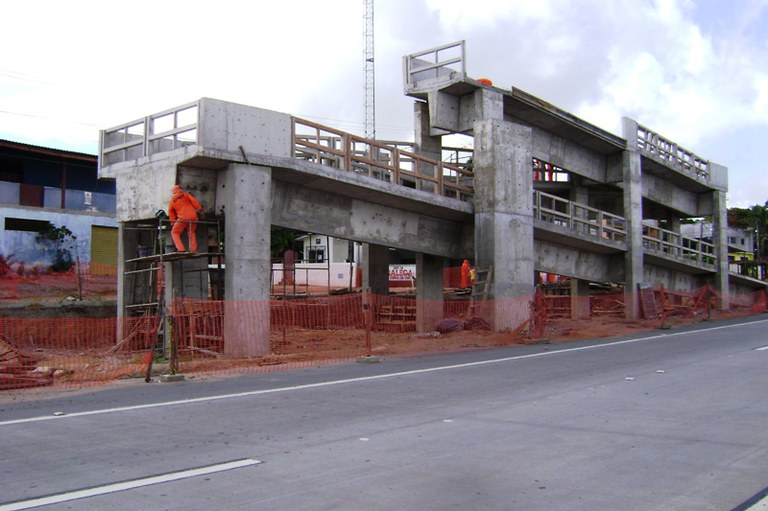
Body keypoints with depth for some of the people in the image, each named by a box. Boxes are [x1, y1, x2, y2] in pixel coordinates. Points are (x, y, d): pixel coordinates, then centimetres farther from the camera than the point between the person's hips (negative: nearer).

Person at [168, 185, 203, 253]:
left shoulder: (172, 200, 13)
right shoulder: (185, 195, 11)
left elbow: (171, 212, 17)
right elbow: (194, 201, -1)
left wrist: (173, 221, 25)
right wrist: (200, 209, -1)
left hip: (183, 218, -2)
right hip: (193, 217, 2)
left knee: (175, 232, 12)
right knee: (191, 232, 23)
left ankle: (181, 249, -4)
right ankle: (193, 250, 14)